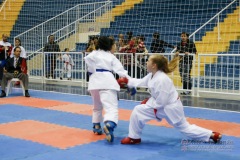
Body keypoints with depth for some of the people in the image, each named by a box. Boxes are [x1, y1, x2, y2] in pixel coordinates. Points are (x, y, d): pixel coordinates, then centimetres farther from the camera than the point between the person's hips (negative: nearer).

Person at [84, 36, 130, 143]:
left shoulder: (95, 53, 19)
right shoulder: (112, 57, 16)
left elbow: (88, 59, -3)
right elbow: (121, 71, 7)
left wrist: (94, 72, 8)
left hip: (95, 81, 3)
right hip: (107, 81, -3)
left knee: (97, 106, 27)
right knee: (111, 107, -15)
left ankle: (97, 126, 32)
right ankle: (109, 125, -42)